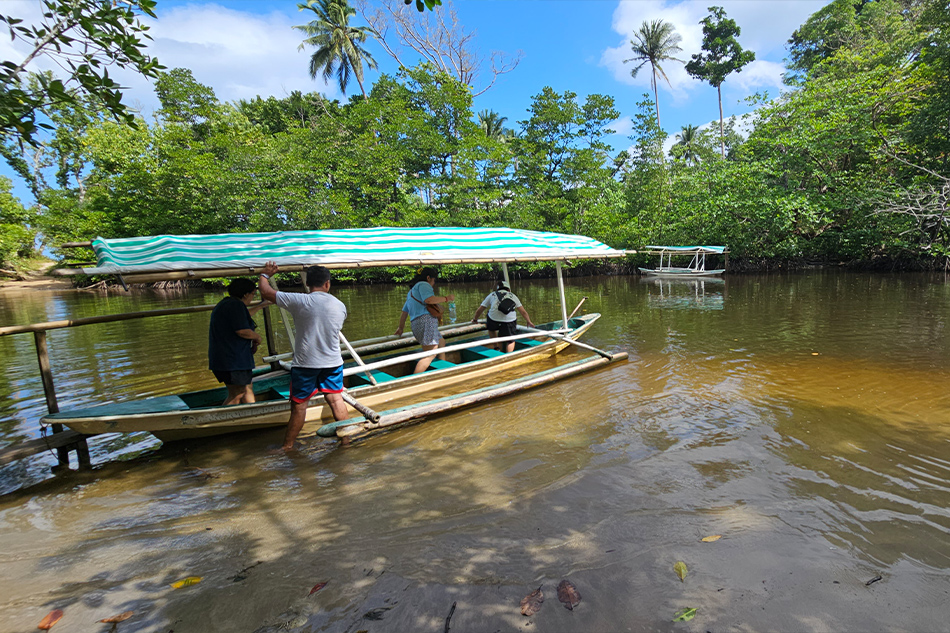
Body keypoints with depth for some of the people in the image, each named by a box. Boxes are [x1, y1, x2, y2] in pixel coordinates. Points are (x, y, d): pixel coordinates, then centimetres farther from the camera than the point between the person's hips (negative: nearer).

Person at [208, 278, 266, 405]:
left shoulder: (227, 303, 18)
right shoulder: (236, 305, -15)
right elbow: (243, 331, -24)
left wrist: (259, 306, 49)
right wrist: (257, 337, -5)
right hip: (233, 359, -11)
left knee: (247, 390, 15)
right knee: (236, 395, -3)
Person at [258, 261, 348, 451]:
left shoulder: (300, 301, -13)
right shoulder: (340, 305, 2)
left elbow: (266, 292, -4)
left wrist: (265, 274, 14)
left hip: (305, 363, -3)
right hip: (333, 362, 3)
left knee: (299, 405, 8)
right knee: (336, 400, 12)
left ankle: (287, 446, 22)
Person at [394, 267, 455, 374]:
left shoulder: (412, 291, 30)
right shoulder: (423, 284, 2)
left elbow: (404, 312, 30)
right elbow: (429, 299, -18)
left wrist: (401, 327, 38)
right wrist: (446, 298, -8)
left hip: (416, 325, 10)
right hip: (426, 321, -10)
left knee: (441, 342, 27)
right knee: (431, 354, -18)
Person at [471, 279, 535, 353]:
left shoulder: (492, 295, 25)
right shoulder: (512, 295, 26)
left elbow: (479, 310, 27)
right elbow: (523, 312, 29)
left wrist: (475, 319, 43)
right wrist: (529, 322, 42)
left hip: (494, 318, 0)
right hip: (510, 320, 0)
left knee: (490, 328, 32)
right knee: (511, 340, 17)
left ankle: (498, 347, 26)